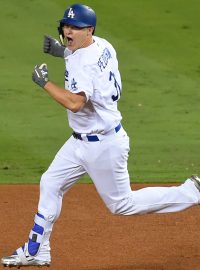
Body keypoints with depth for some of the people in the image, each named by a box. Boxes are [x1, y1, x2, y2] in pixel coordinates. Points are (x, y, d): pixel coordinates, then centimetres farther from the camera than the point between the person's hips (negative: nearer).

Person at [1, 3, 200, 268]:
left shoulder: (85, 64, -28)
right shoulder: (103, 45, 0)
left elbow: (75, 103, -41)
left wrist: (45, 82, -29)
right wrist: (63, 51, 11)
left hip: (103, 146, -10)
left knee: (122, 204, 4)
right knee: (50, 184, 12)